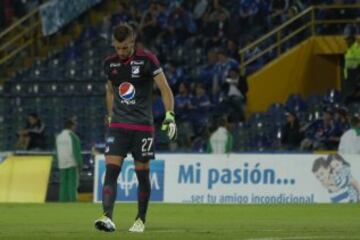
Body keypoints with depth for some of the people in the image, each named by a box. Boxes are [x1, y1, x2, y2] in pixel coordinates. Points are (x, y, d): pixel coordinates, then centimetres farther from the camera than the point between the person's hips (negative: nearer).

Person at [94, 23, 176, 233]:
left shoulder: (147, 60, -7)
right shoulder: (110, 63, 6)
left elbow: (165, 89, -5)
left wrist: (170, 116, -15)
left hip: (143, 127, -3)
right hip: (118, 126, 3)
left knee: (143, 174, 3)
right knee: (111, 170, -13)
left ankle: (141, 220, 16)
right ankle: (108, 218, -21)